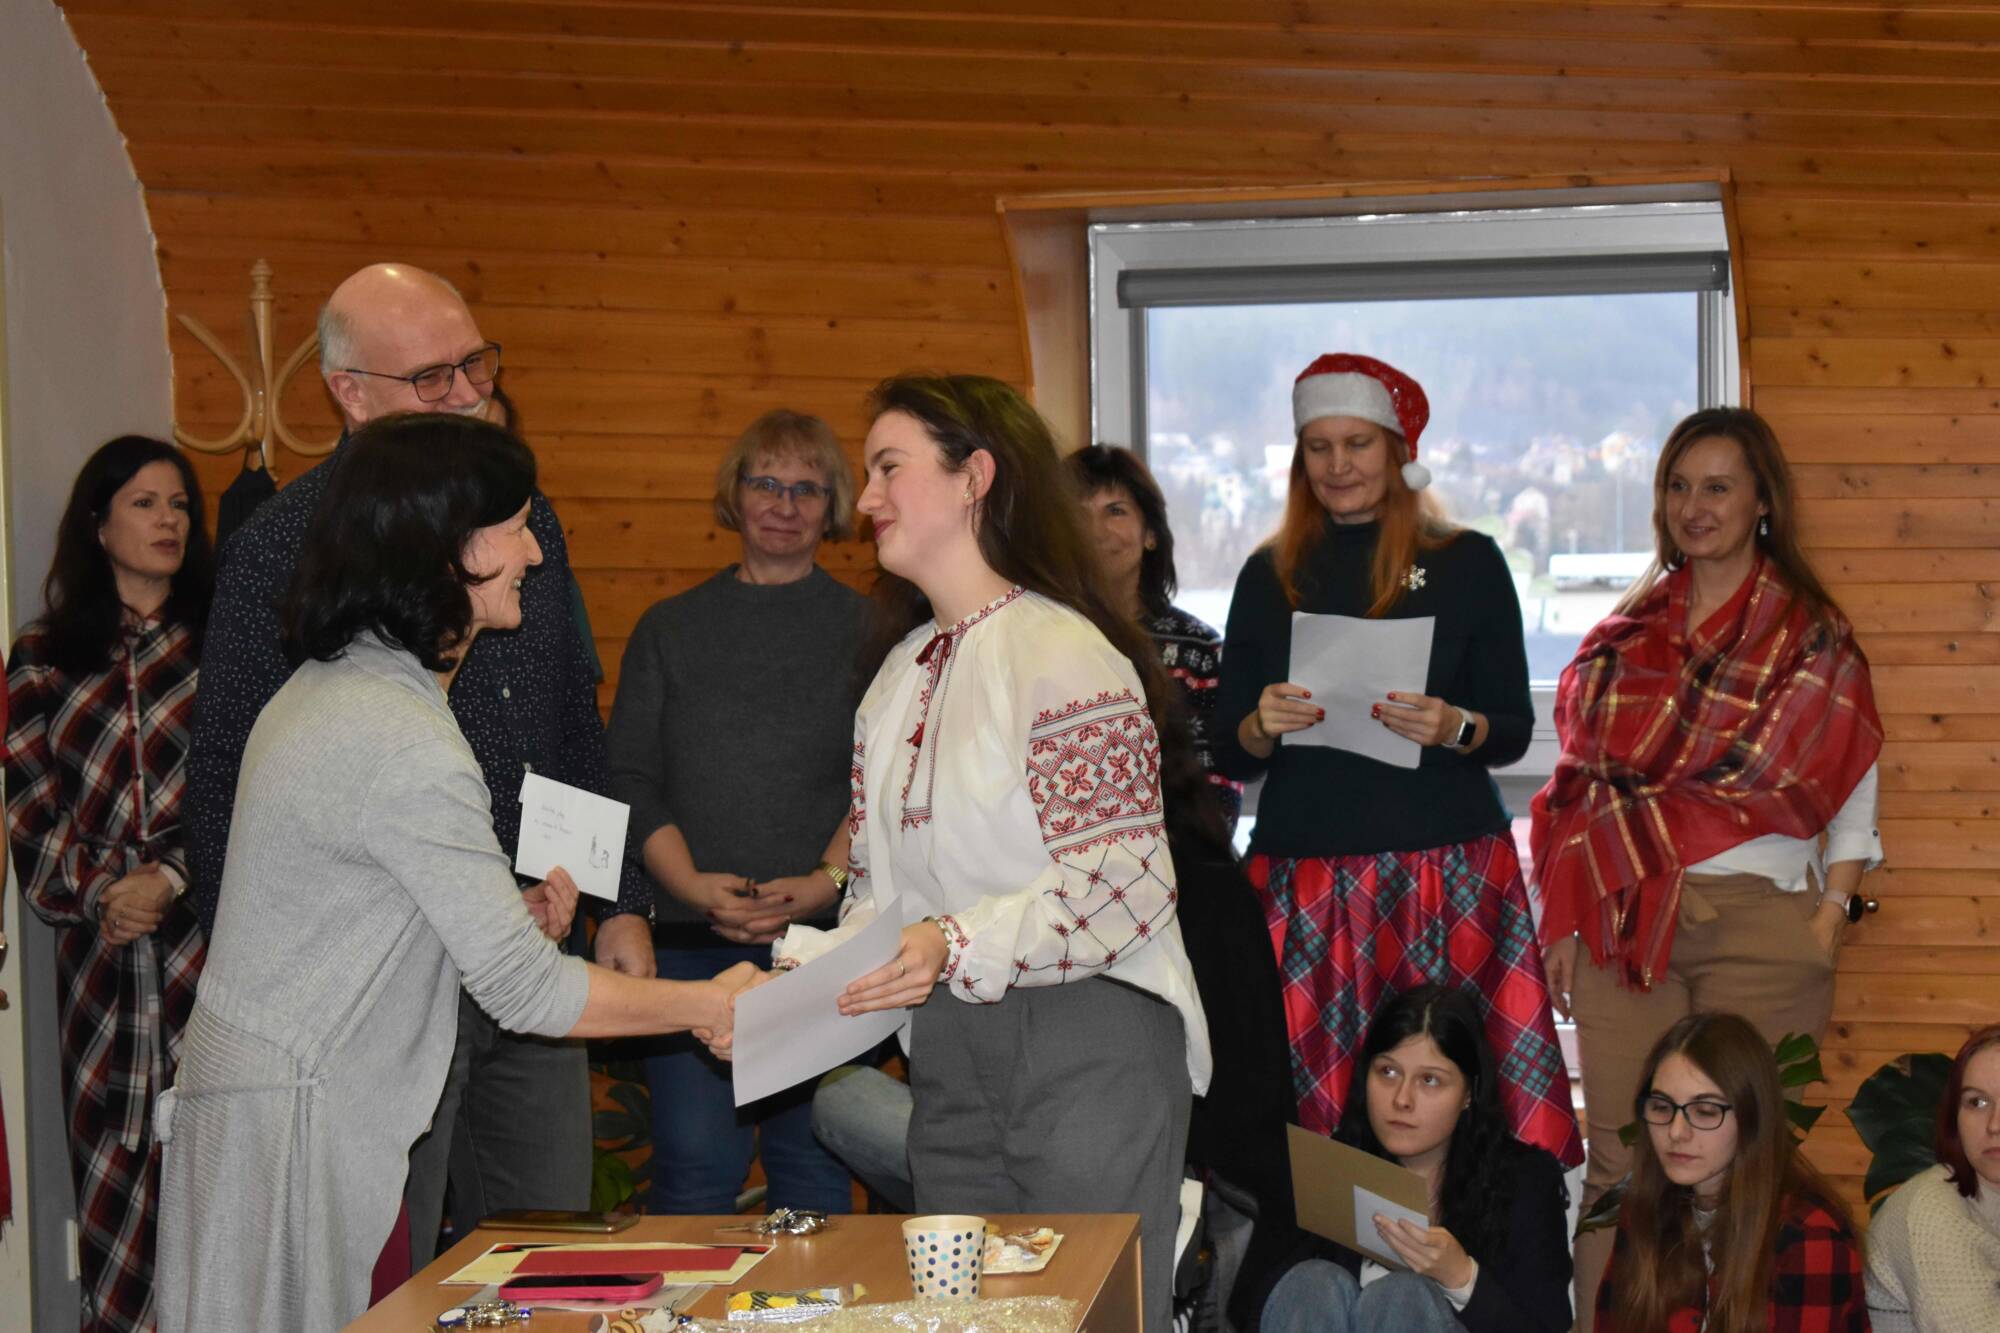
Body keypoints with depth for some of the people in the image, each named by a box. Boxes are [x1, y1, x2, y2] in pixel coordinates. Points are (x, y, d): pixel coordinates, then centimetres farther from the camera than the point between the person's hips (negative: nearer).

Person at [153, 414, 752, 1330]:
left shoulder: (328, 689, 11)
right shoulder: (406, 746, -21)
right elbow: (526, 991, -19)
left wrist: (509, 919, 10)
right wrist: (707, 1004, -8)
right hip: (290, 1122, -10)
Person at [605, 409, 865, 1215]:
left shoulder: (867, 630, 9)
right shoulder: (670, 629, 14)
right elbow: (628, 780, 8)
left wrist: (827, 881, -14)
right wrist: (693, 885, -8)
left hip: (825, 938, -1)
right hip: (690, 938, 1)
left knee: (816, 1163, 0)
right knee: (693, 1165, -4)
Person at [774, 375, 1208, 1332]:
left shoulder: (1065, 654, -11)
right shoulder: (899, 676, 15)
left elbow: (1125, 882, -18)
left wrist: (959, 946, -26)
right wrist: (805, 967, -2)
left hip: (1087, 1043, -8)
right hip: (948, 1054, 8)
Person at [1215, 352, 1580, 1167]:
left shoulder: (1467, 562, 6)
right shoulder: (1271, 575, 11)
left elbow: (1514, 730, 5)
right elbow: (1232, 755, 11)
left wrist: (1453, 727, -16)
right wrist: (1263, 726, -10)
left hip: (1449, 875, -1)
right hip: (1306, 879, 2)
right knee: (1316, 1113, -4)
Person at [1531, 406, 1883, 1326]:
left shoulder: (1809, 637, 3)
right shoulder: (1630, 632, 13)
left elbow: (1853, 801, 3)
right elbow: (1583, 783, 13)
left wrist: (1825, 926, -7)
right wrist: (1564, 920, 6)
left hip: (1756, 922, -3)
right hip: (1626, 923, 3)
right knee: (1619, 1163, 3)